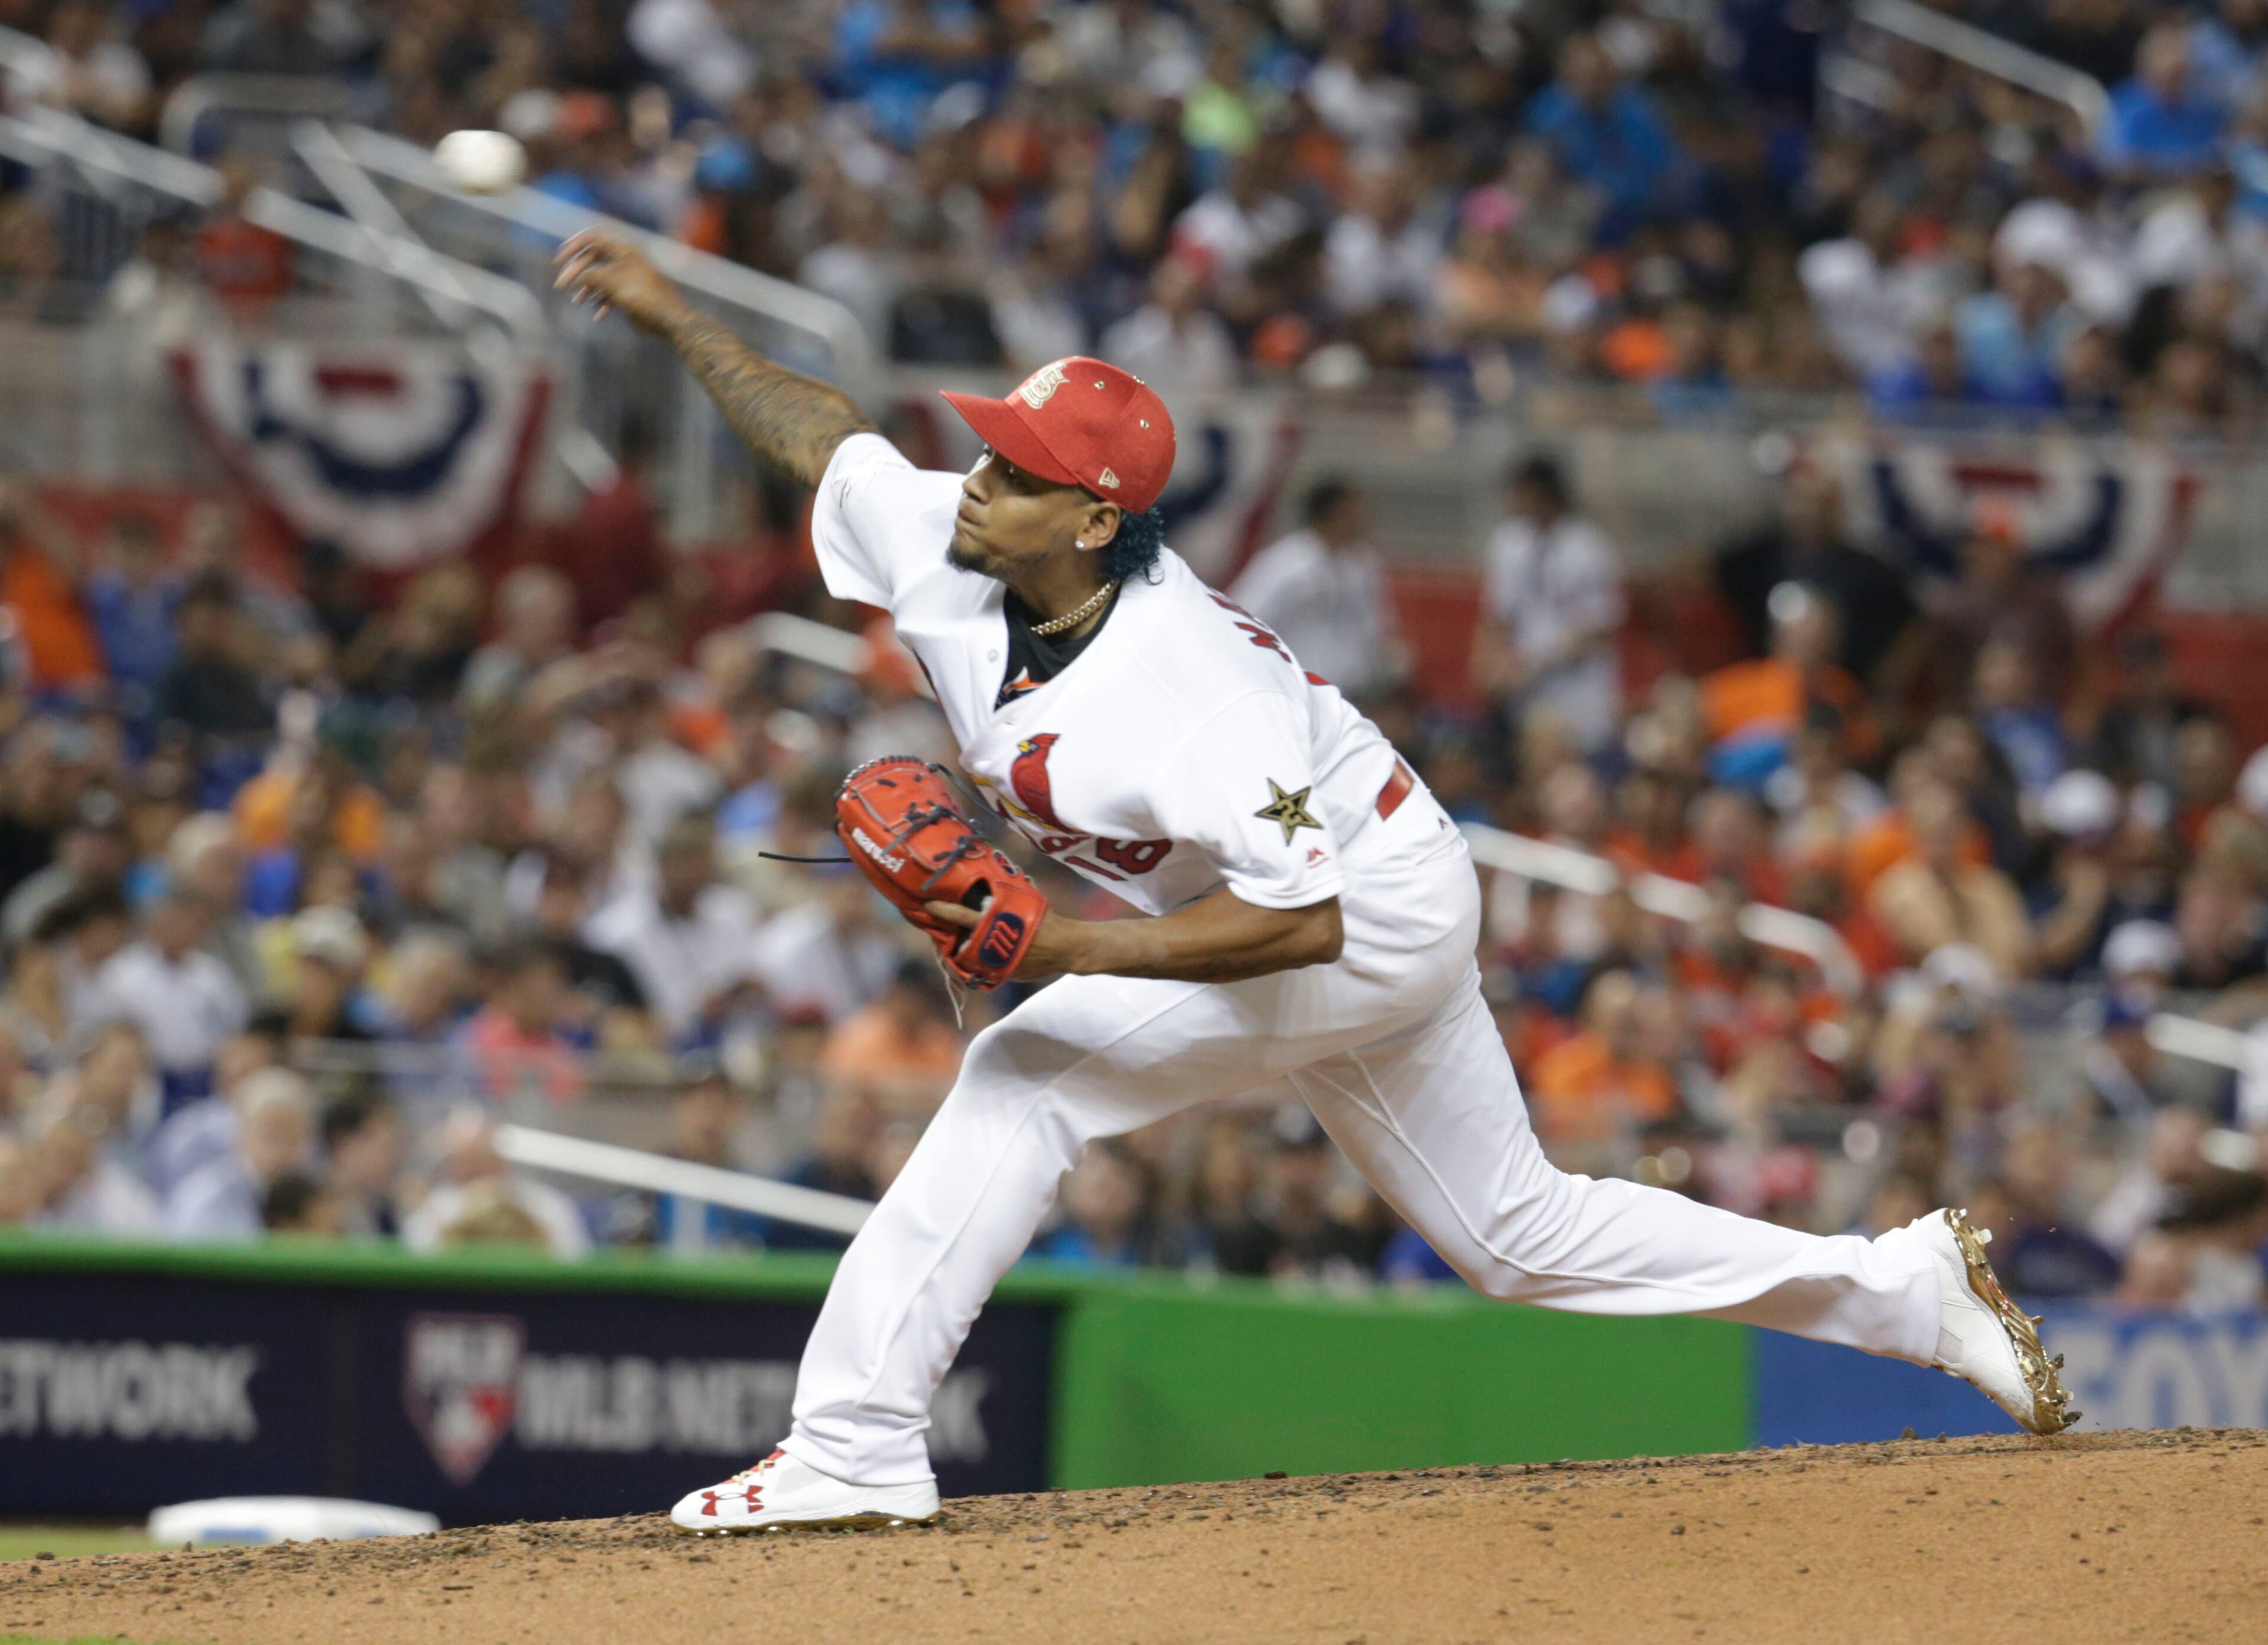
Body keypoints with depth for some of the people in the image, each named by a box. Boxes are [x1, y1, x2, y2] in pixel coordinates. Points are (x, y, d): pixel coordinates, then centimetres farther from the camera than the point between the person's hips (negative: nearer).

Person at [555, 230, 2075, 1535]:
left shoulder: (1189, 692, -36)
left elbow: (1297, 919, -37)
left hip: (1374, 912, -9)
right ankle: (1915, 1291, 23)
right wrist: (675, 315, -2)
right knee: (1521, 1236, 17)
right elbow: (820, 432, 3)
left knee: (1027, 1074, -20)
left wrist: (1062, 947, -41)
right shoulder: (946, 551, -14)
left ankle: (855, 1447, -20)